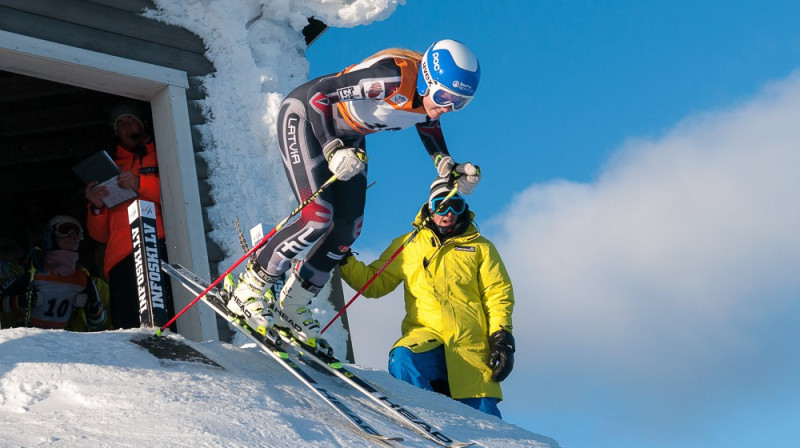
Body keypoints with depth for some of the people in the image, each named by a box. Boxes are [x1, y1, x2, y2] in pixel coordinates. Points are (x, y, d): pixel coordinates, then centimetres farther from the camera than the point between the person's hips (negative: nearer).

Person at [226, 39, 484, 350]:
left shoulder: (438, 94, -16)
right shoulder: (392, 77, -38)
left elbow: (427, 122, 8)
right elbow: (318, 93, -32)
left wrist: (450, 169, -6)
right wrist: (333, 150, -40)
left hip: (348, 137, 8)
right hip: (305, 117, -8)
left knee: (347, 229, 2)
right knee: (317, 218, -20)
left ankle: (292, 304, 18)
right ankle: (248, 291, -3)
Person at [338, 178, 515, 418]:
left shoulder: (480, 247, 17)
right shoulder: (407, 245, 19)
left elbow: (498, 294, 11)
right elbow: (374, 284, 21)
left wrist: (502, 337, -3)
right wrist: (345, 262, 5)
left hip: (471, 346, 0)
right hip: (426, 334, 0)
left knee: (482, 413, -13)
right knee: (403, 359, -33)